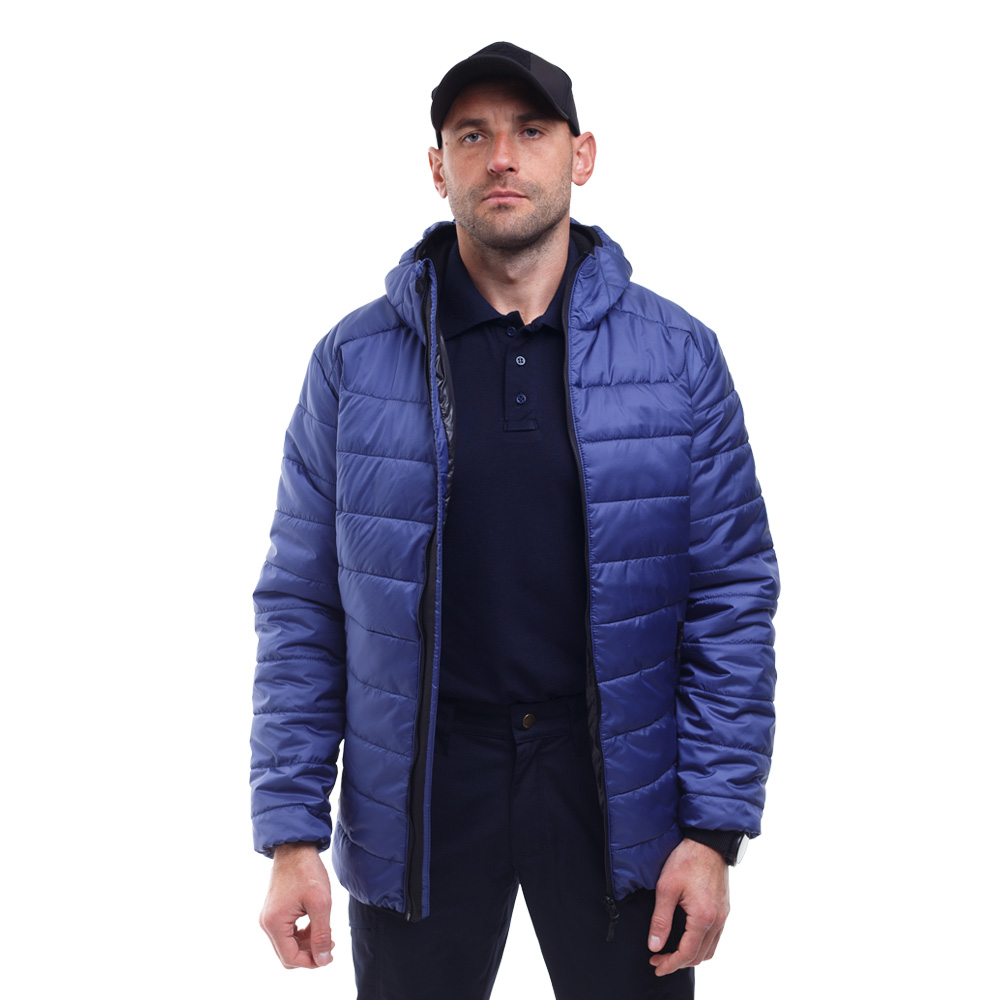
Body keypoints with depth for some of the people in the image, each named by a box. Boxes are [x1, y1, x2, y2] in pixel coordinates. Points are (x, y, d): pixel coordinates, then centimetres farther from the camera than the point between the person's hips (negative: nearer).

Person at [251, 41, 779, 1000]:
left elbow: (733, 597, -2)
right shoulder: (353, 361, -1)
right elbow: (300, 606, 1)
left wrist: (715, 830, -6)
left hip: (615, 786, 0)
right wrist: (291, 834, -4)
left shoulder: (678, 355, -1)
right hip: (420, 786, 0)